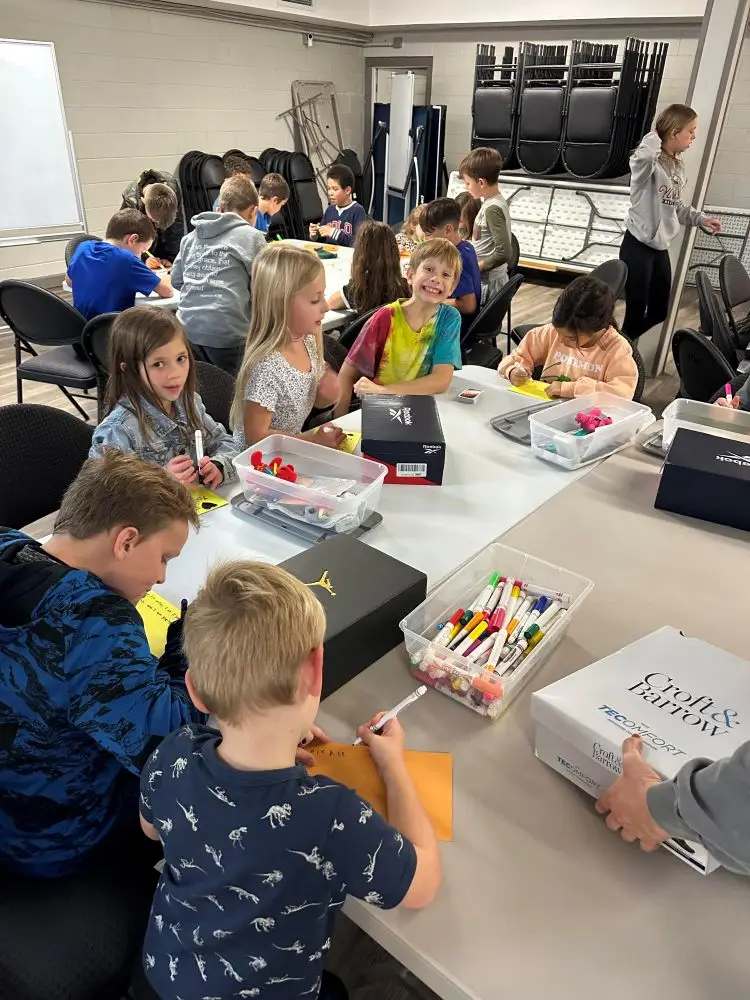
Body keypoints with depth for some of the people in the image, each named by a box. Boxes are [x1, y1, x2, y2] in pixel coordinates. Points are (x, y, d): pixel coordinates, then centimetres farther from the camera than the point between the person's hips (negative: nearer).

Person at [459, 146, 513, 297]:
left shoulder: (492, 208, -20)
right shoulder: (494, 201, 8)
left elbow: (504, 252, -26)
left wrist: (476, 266, -17)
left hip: (487, 282, -9)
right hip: (490, 279, 9)